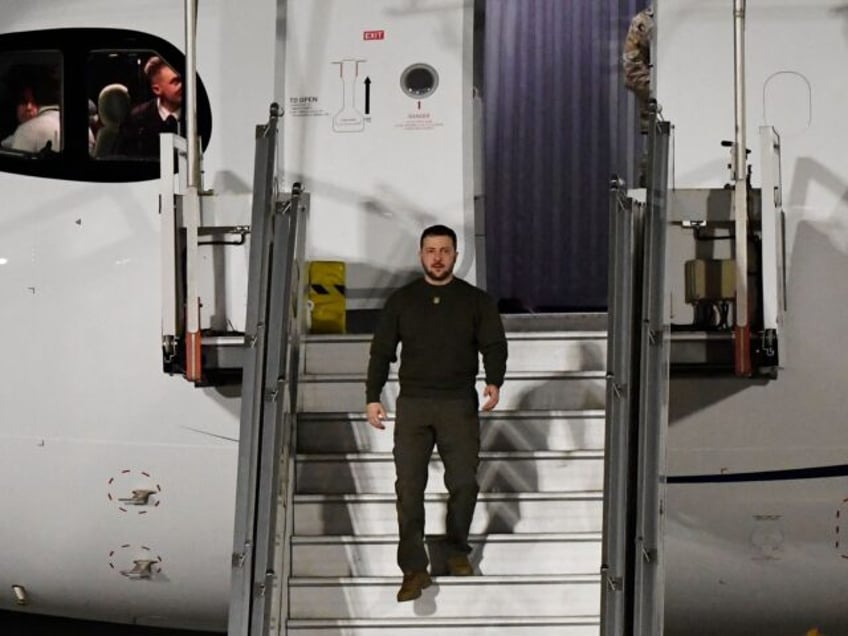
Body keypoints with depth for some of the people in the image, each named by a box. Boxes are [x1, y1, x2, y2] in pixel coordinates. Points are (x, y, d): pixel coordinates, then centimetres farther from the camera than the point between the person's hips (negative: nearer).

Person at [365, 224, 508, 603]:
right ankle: (414, 569, -3)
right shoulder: (401, 301, 10)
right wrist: (372, 396, 1)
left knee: (464, 482, -2)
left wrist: (494, 381, -17)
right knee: (409, 487, -6)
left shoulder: (476, 300, 8)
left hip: (459, 404, 0)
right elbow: (382, 351, 10)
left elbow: (494, 344, 2)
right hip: (412, 404, 1)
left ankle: (457, 551, 21)